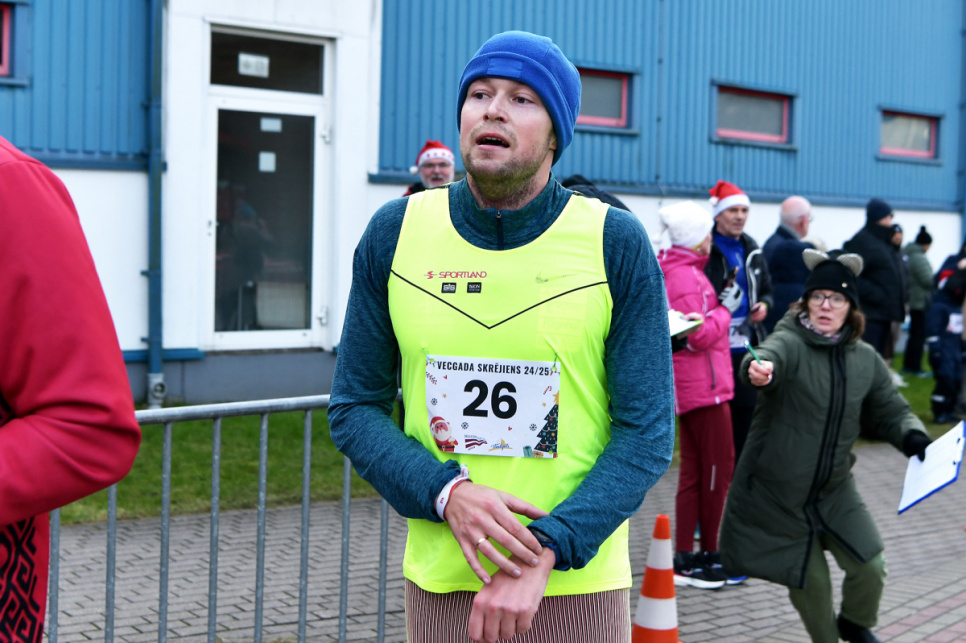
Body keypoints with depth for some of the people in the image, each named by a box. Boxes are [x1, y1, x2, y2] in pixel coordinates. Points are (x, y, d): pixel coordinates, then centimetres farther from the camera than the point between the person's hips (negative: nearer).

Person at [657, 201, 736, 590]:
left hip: (690, 386, 10)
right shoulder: (687, 277, -18)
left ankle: (685, 557, 16)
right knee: (719, 469, -1)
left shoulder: (673, 270, 14)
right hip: (704, 386, -10)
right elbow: (699, 336, -22)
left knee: (693, 471, 12)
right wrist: (725, 309, -9)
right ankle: (708, 555, 7)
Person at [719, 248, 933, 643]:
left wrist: (912, 437, -9)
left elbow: (891, 411, 12)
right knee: (808, 580, 4)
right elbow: (770, 356, -39)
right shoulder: (790, 343, -16)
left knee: (870, 568, -3)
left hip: (834, 490, 4)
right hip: (776, 489, -4)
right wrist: (759, 370, -64)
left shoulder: (866, 360, 1)